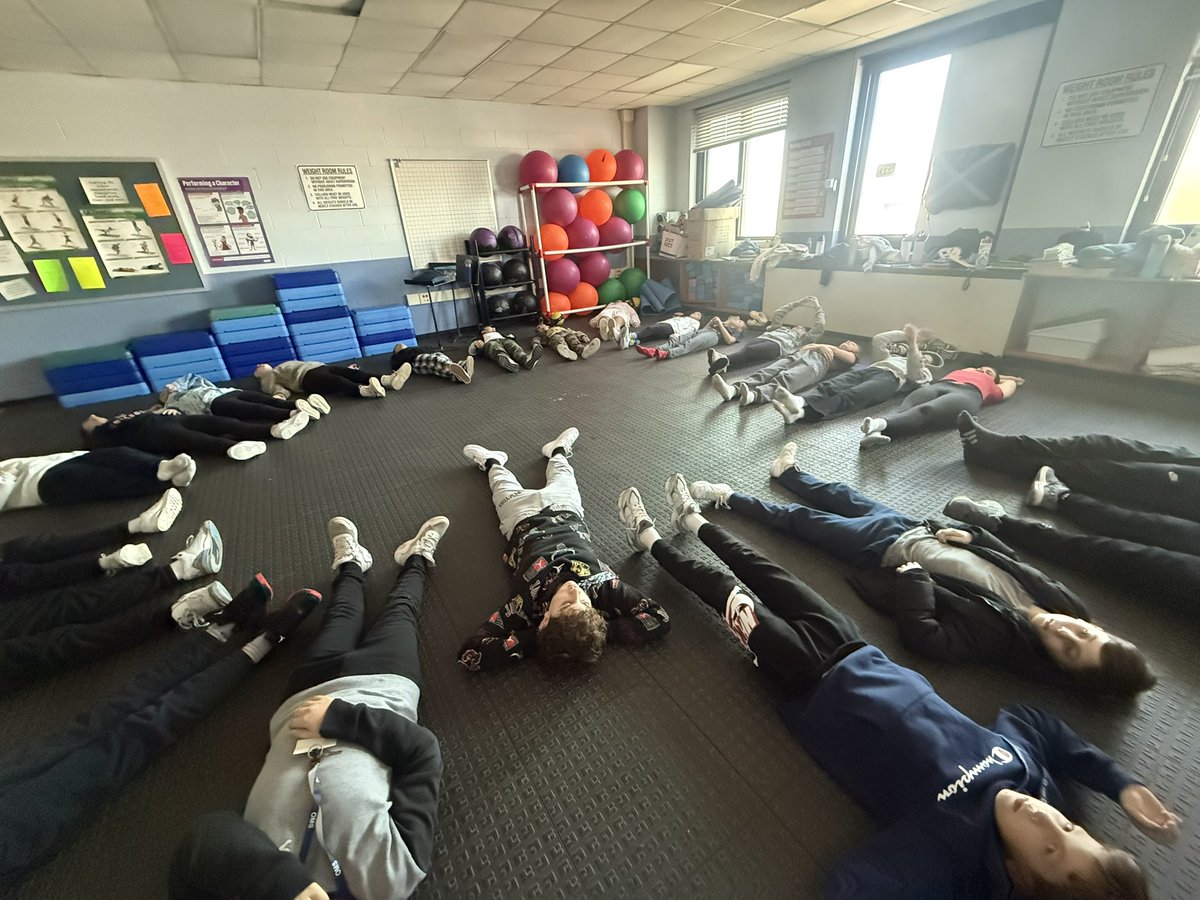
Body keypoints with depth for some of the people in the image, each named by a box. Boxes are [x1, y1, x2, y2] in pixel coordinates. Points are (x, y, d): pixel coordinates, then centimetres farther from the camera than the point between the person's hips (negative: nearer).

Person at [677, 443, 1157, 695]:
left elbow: (921, 633, -34)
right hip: (914, 529, 6)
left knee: (800, 518, 1)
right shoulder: (1064, 603, -8)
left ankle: (731, 499, 20)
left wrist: (912, 568, -31)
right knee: (840, 495, 19)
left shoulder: (996, 636, -28)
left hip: (890, 553, -6)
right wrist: (969, 534, -5)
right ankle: (786, 471, 47)